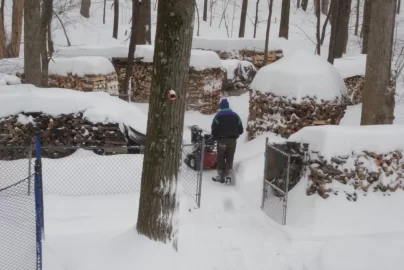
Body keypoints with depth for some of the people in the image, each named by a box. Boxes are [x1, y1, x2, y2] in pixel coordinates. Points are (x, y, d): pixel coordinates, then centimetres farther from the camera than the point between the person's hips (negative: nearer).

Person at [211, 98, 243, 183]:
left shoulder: (218, 116, -5)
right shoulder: (235, 116, 7)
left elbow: (214, 130, -9)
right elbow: (241, 130, 8)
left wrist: (216, 137, 10)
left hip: (222, 140, -3)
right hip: (233, 140, 3)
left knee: (221, 158, 8)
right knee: (230, 158, 11)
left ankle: (221, 176, 9)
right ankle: (227, 175, 9)